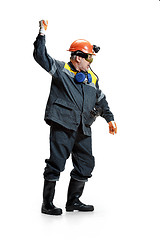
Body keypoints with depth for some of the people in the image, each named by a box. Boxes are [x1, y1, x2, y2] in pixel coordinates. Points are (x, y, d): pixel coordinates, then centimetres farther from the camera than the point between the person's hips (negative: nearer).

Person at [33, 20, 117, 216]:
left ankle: (73, 201, 21)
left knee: (86, 165, 7)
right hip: (62, 125, -6)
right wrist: (42, 34, -11)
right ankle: (47, 204, 4)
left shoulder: (92, 78, 20)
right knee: (56, 163, -6)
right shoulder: (60, 69, 4)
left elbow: (100, 100, 29)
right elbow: (41, 56, -5)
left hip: (83, 129, 7)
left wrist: (109, 118, 26)